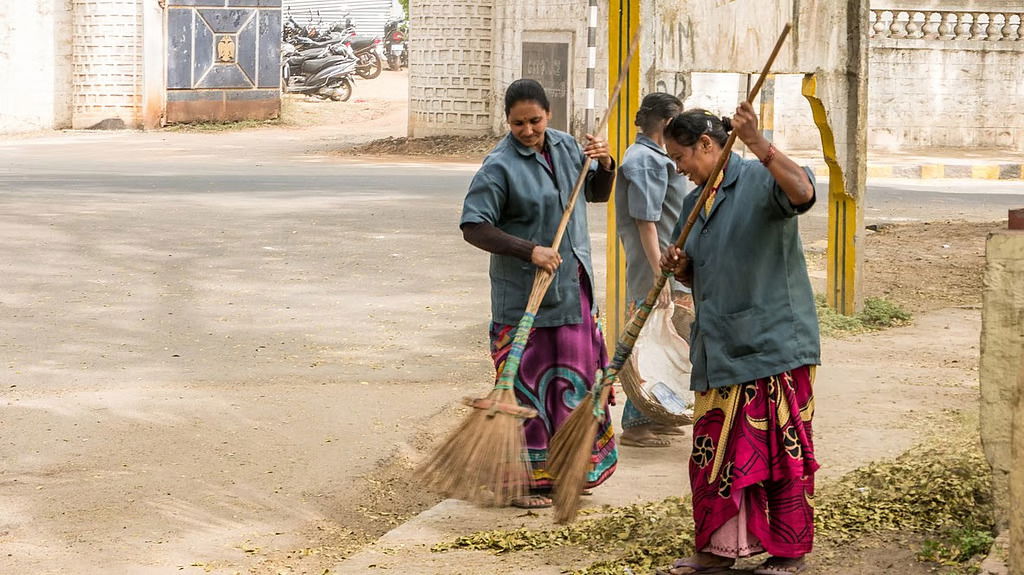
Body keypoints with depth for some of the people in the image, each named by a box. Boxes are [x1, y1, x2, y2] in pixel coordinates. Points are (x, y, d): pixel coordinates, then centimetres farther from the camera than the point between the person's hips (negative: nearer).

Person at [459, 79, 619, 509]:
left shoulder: (565, 146, 7)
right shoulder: (500, 166, -14)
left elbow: (598, 194, 20)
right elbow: (473, 227, -19)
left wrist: (605, 164, -2)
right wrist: (530, 251, -25)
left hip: (573, 288, 7)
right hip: (523, 293, -7)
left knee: (575, 377, 14)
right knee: (527, 382, -3)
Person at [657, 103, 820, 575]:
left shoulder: (759, 179, -8)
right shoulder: (694, 203, 16)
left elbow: (802, 192, -31)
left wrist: (758, 144, -42)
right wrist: (680, 268, 2)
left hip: (773, 342, -8)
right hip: (719, 349, 8)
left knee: (780, 448, -1)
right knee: (715, 449, 9)